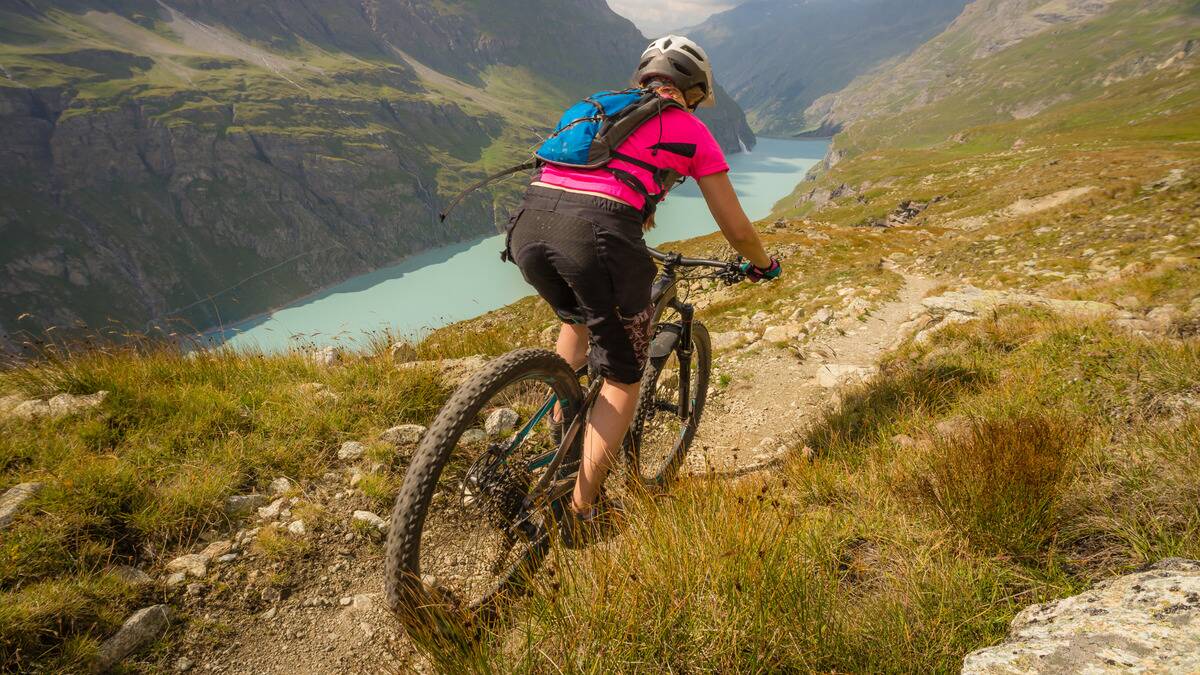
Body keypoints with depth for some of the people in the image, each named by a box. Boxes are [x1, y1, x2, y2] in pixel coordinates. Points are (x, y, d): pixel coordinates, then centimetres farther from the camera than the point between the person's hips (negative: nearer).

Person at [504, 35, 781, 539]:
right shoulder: (691, 130, 18)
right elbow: (737, 229, 22)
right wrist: (763, 265, 42)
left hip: (528, 222, 6)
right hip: (597, 234, -5)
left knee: (578, 319, 36)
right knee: (622, 379, 15)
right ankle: (579, 512, 16)